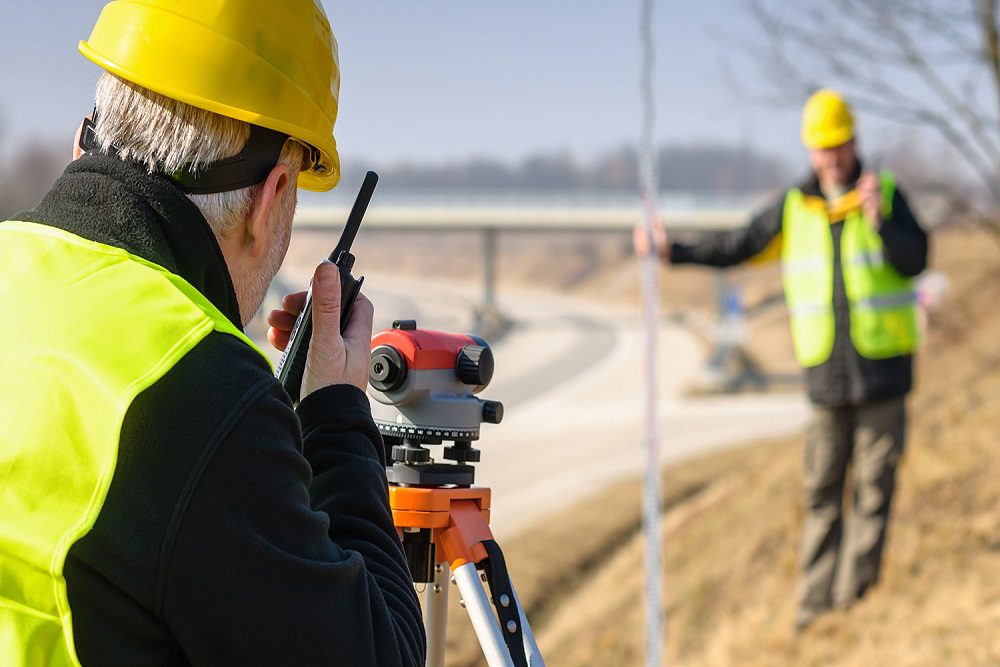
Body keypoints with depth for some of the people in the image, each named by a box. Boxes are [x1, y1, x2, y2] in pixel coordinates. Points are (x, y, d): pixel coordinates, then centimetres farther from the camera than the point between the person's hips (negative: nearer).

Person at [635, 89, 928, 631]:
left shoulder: (887, 194, 1)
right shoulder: (793, 209, 8)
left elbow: (914, 260, -9)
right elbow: (739, 245, 14)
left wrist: (880, 219, -24)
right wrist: (673, 251, 7)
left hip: (883, 368, -2)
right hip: (827, 375, 2)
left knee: (873, 489, -1)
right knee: (821, 494, 4)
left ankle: (854, 602, 3)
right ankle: (813, 606, 8)